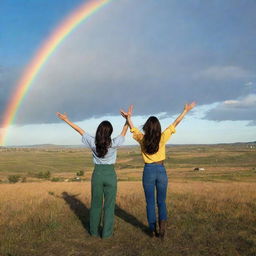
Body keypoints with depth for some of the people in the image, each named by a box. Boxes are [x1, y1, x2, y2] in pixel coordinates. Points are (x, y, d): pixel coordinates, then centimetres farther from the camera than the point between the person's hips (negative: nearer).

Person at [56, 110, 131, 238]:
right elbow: (124, 132, 1)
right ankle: (106, 232, 13)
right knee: (109, 205, 8)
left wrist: (67, 120, 8)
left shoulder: (93, 143, -10)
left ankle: (94, 231, 25)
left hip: (97, 174, 2)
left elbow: (80, 130, -1)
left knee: (96, 204, 14)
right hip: (110, 174, -2)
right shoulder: (114, 144, -14)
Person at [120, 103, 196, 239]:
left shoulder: (142, 139, -7)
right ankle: (162, 227, -4)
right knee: (161, 201, 12)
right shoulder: (162, 138, -8)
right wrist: (185, 111, 8)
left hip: (148, 171, 0)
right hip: (161, 171, 0)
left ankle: (153, 230, 15)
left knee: (150, 203, 10)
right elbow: (175, 124, 0)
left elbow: (132, 128, 7)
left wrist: (128, 117, 15)